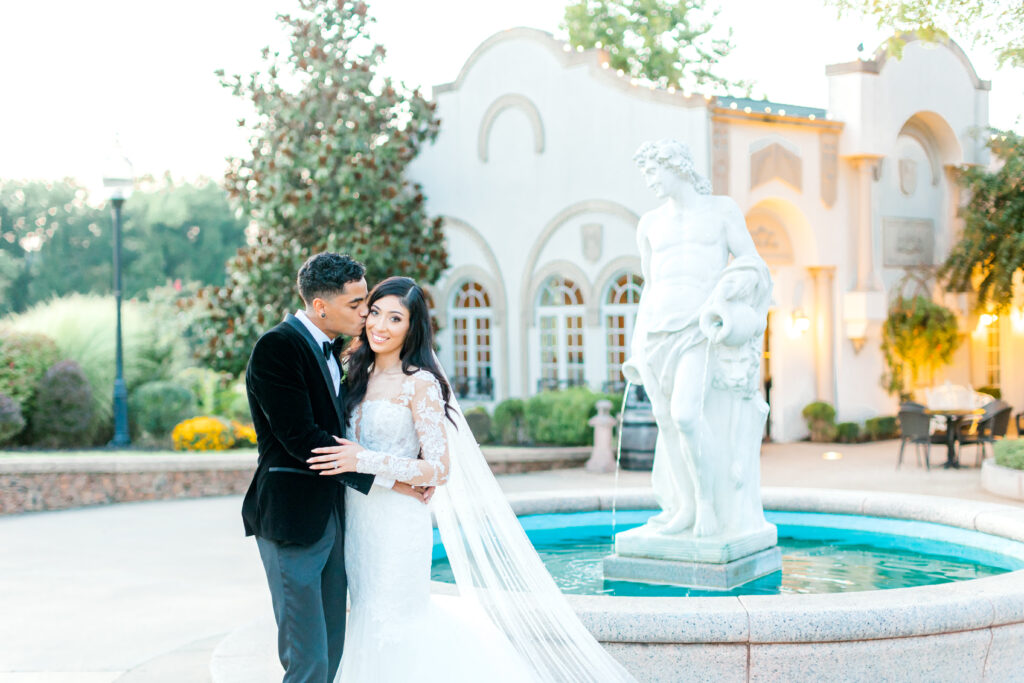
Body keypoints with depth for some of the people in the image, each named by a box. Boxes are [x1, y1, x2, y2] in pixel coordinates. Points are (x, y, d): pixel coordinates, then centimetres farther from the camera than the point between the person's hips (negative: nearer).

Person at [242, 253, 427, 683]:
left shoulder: (330, 350, 14)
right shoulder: (277, 347, -14)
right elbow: (300, 438, -21)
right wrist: (385, 479, -18)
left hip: (330, 518, 9)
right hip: (292, 521, -9)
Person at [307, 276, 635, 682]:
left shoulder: (420, 384, -11)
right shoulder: (359, 375, 10)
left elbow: (439, 469, -16)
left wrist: (365, 461, -23)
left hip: (396, 523, -7)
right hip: (357, 520, 7)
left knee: (391, 624, -3)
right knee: (366, 616, 14)